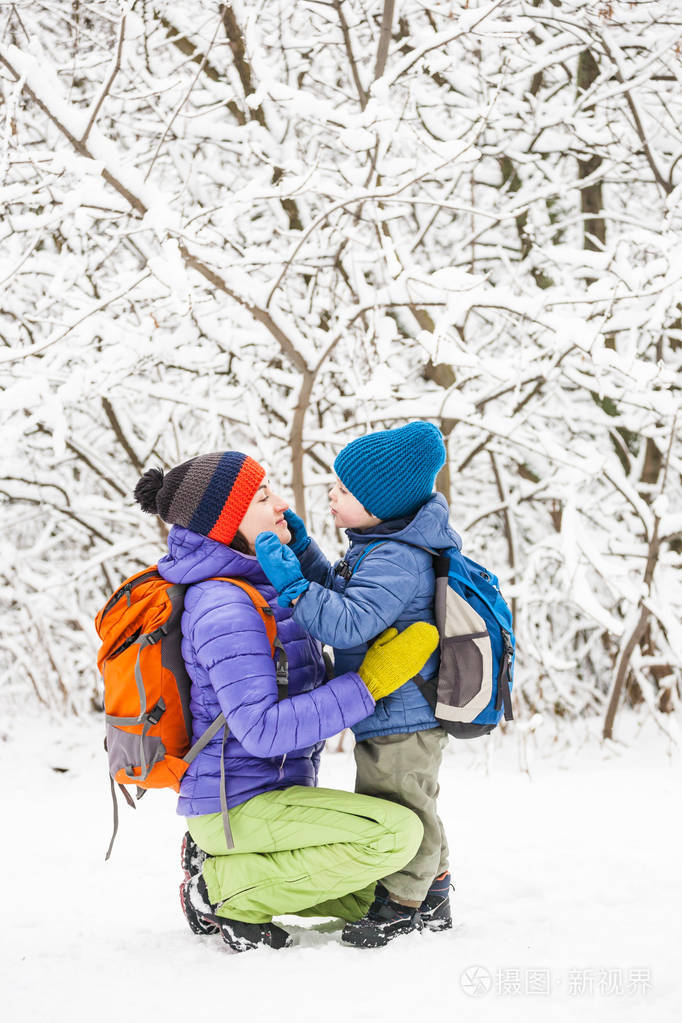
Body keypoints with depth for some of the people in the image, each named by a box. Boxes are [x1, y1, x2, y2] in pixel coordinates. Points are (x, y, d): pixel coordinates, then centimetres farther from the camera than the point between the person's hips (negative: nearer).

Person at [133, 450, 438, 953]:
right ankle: (226, 889, -11)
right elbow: (262, 730, -28)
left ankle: (221, 858, 12)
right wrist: (370, 682, -25)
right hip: (238, 802, -10)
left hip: (273, 792, 10)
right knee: (397, 832, -25)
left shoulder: (257, 586, 9)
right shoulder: (223, 607, -21)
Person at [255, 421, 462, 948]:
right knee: (411, 812, 22)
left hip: (400, 719, -11)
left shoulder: (396, 561, -25)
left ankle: (402, 904, 13)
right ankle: (432, 898, 33)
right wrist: (300, 547, 13)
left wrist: (293, 584, -33)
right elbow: (337, 591, 23)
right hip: (407, 716, 11)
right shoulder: (378, 548, 9)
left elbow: (350, 623, -34)